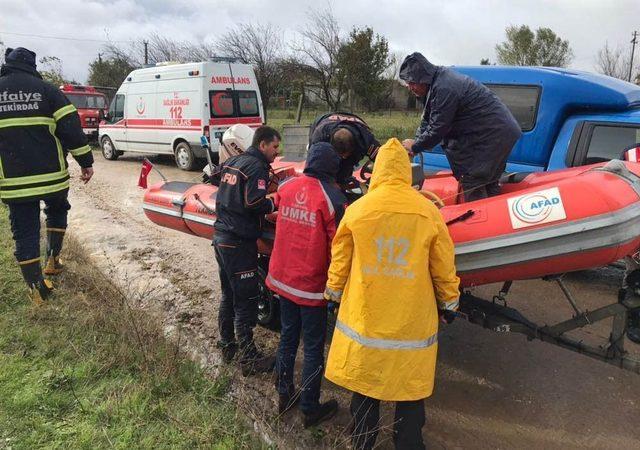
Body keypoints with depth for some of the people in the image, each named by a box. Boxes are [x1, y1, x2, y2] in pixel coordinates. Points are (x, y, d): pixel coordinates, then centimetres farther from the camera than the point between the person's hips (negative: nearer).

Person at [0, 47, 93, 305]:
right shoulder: (46, 90, 0)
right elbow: (71, 129, -6)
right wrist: (86, 162, 1)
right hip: (52, 175, -1)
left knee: (24, 231, 8)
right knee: (57, 212, 27)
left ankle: (36, 288, 10)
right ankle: (53, 259, 23)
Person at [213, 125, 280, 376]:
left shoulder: (231, 163, 13)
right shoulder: (256, 167, -12)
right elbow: (254, 204, -23)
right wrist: (275, 203, -4)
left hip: (221, 237, 9)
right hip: (239, 243, -9)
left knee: (228, 294, 19)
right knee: (246, 300, -2)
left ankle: (227, 346, 30)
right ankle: (249, 359, 6)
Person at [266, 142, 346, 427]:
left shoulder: (286, 186, -4)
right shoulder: (332, 198, -18)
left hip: (282, 279, 5)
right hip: (312, 286, -5)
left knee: (287, 338, 21)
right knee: (313, 349, 10)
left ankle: (284, 396, 36)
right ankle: (310, 408, 25)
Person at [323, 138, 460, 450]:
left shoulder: (357, 209, -5)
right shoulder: (428, 211, -7)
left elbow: (339, 261, 2)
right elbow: (443, 268, 0)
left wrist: (334, 294, 19)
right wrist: (449, 302, 16)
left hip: (364, 315, 1)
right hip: (413, 319, -1)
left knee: (364, 380, 17)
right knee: (411, 385, 15)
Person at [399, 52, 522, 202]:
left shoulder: (444, 88, -25)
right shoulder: (440, 79, 9)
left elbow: (437, 129, -21)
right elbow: (428, 120, 12)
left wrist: (415, 146, -7)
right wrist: (416, 142, 1)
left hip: (494, 135, -11)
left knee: (472, 182, -8)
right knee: (489, 183, 18)